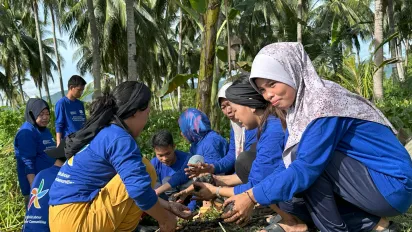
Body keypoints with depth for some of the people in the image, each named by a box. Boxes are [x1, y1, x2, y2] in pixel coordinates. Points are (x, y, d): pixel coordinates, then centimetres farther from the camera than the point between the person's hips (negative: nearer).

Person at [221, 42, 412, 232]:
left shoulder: (324, 101, -23)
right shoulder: (299, 105, 4)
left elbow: (305, 168, -29)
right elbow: (286, 162, 4)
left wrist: (253, 197, -23)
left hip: (393, 185, -9)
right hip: (366, 181, 9)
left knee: (307, 157, -22)